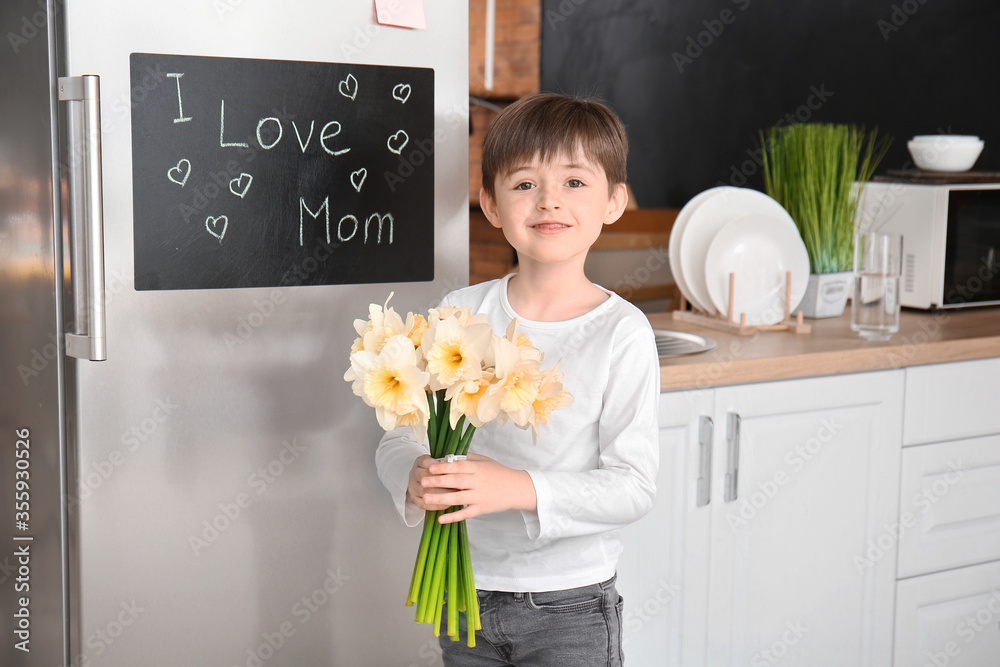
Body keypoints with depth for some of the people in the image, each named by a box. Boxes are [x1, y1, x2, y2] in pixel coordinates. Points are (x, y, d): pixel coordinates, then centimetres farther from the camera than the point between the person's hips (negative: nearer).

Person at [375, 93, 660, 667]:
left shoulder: (622, 332, -11)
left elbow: (634, 485, -15)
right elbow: (400, 437, 1)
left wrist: (519, 488, -27)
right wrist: (417, 476, -21)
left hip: (571, 605, -3)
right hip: (466, 595, 3)